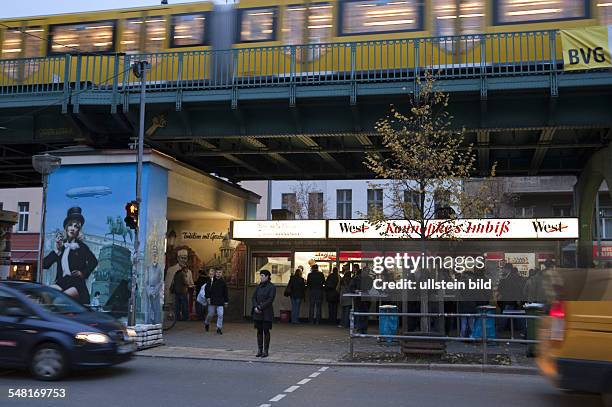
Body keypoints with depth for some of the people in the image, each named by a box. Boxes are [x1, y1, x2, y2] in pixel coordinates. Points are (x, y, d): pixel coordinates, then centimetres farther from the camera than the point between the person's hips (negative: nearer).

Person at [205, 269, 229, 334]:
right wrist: (208, 297, -4)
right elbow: (207, 289, 3)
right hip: (212, 301, -1)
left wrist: (226, 301, 8)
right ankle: (207, 323, 38)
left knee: (220, 315, -6)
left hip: (220, 302, 1)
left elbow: (225, 292, 10)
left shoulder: (223, 282, 4)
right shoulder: (211, 280, -3)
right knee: (211, 314, 9)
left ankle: (219, 328, 4)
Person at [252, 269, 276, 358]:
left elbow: (270, 300, -13)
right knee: (259, 331, 8)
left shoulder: (272, 287, -6)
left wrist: (260, 307, -17)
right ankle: (259, 350, 13)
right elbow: (254, 297, 8)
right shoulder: (259, 286, 12)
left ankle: (265, 351, 6)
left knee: (266, 331, 0)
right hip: (258, 313, 5)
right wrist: (255, 307, -10)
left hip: (267, 313, -5)